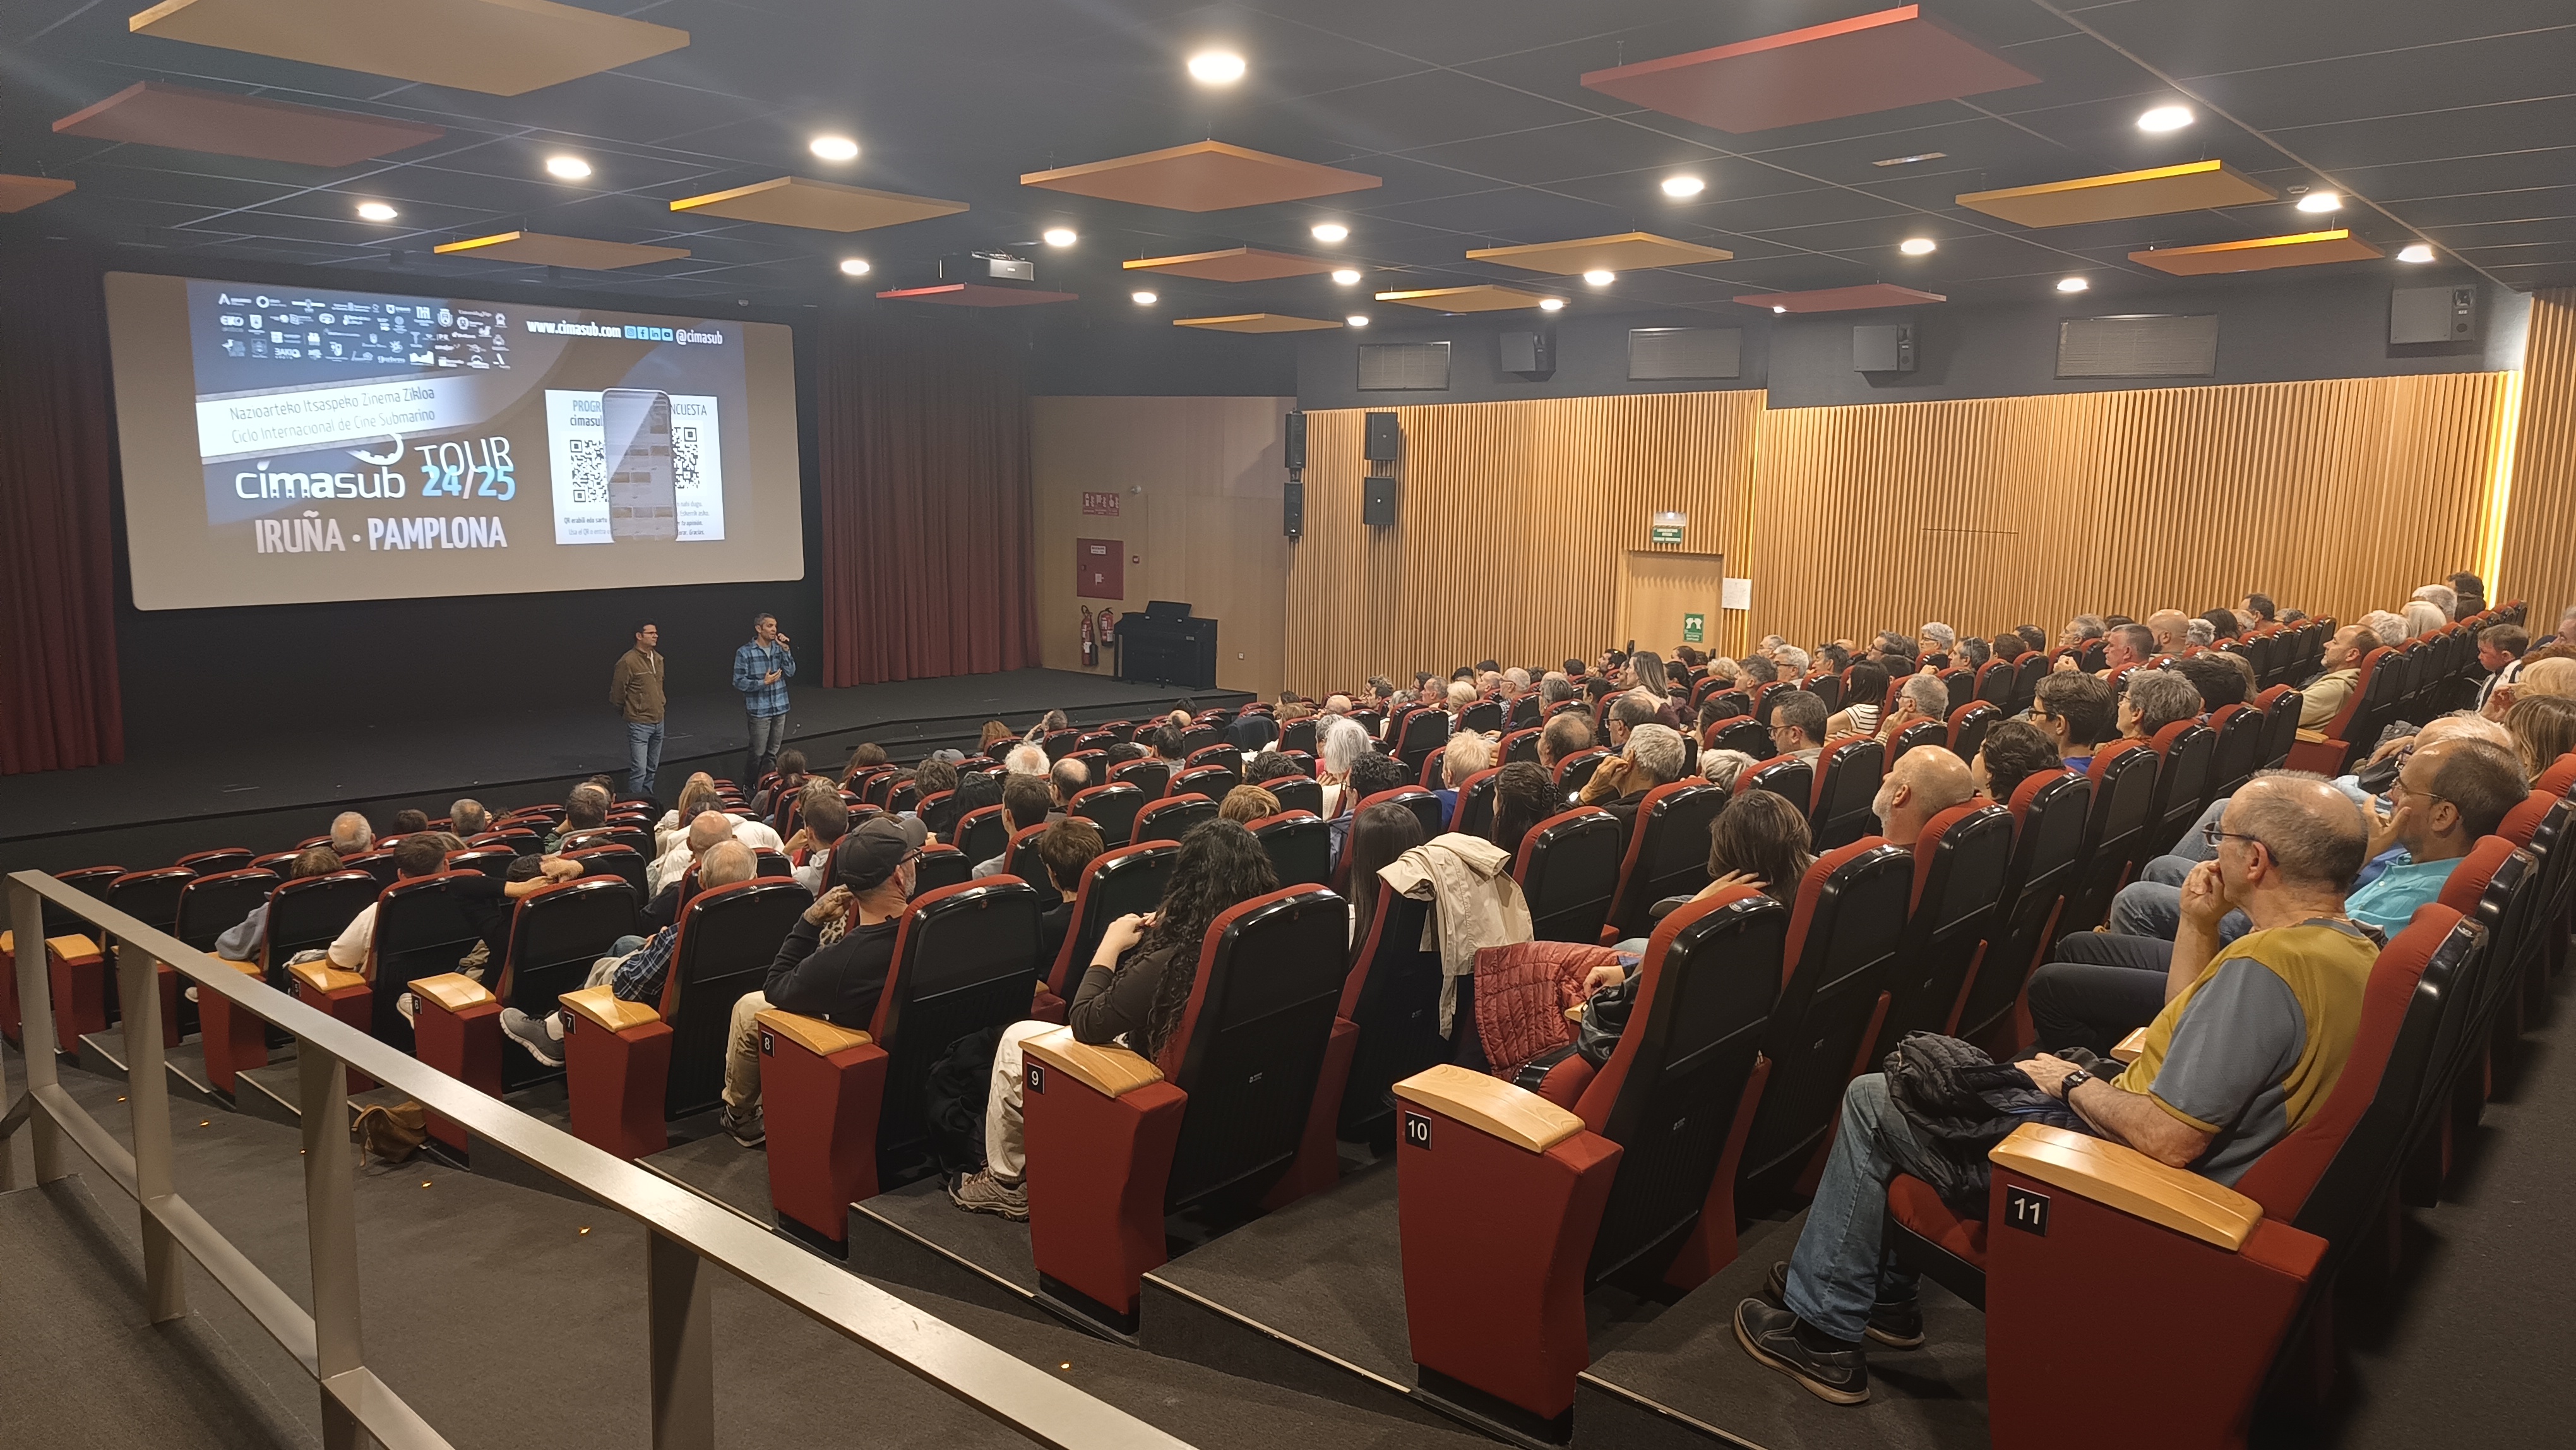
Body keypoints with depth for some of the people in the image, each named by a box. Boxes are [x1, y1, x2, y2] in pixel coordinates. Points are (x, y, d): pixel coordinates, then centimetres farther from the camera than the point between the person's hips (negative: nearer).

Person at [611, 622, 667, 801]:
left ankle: (647, 799, 25)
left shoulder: (658, 659, 7)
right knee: (639, 770, -8)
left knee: (652, 768, 15)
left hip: (658, 722, 7)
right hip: (639, 724, -7)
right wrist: (628, 711, 5)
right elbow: (617, 693, -8)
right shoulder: (628, 661, -15)